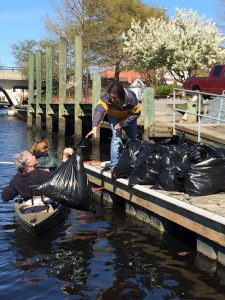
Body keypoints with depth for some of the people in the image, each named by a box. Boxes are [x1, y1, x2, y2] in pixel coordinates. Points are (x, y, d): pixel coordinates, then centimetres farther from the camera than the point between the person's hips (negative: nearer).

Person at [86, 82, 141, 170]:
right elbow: (99, 110, -48)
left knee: (133, 137, 10)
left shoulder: (131, 97, -37)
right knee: (116, 137, -18)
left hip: (129, 117, 1)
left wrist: (122, 124, -30)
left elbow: (136, 113, -24)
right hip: (114, 117, -1)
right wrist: (94, 127, -64)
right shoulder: (106, 97, -37)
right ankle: (114, 163, -13)